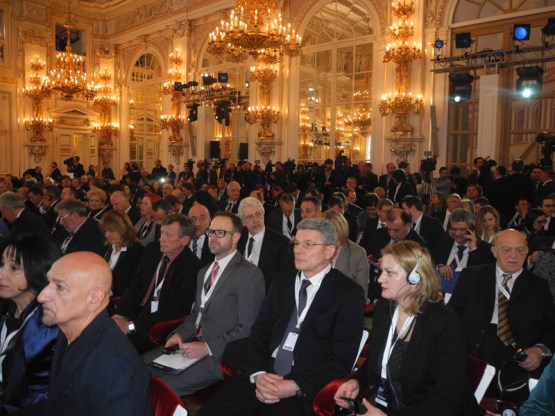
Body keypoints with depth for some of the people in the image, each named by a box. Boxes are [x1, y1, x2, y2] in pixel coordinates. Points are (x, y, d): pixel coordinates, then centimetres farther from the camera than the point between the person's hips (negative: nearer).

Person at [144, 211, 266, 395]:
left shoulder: (249, 274, -11)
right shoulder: (204, 271, 18)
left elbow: (247, 329, -14)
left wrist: (208, 348, -19)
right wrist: (181, 334, 2)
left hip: (219, 354, -8)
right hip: (193, 343, 8)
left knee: (164, 387, -22)